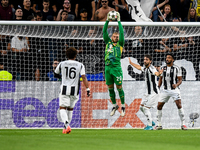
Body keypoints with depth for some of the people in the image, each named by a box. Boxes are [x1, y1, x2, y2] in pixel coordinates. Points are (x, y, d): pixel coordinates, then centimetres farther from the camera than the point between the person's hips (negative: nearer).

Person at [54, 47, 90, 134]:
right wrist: (88, 89, -11)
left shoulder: (62, 64, 4)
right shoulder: (80, 65, 2)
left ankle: (67, 125, -27)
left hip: (64, 89, -2)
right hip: (75, 90, 2)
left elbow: (55, 74, 19)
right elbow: (84, 77, -9)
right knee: (70, 108, 18)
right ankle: (66, 127, 24)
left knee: (62, 108, -3)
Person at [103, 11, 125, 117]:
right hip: (107, 67, 3)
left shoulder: (120, 44, 7)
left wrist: (119, 21, 0)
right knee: (110, 88, 8)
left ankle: (123, 106, 9)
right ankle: (114, 106, 21)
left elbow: (122, 33, -1)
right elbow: (104, 32, 9)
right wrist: (107, 20, 3)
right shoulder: (108, 43, 14)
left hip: (116, 67, -3)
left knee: (119, 87, -1)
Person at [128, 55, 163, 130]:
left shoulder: (151, 69, -20)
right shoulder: (145, 68, 8)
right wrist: (131, 63, 45)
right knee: (142, 107, 14)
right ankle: (151, 122, 25)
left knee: (146, 108, -11)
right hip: (148, 92, 10)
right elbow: (139, 67, 31)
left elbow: (156, 73, -43)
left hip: (154, 92, -10)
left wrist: (159, 73, -67)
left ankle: (150, 126, -2)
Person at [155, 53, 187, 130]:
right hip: (165, 90, 4)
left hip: (174, 89, -4)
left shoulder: (177, 68, -5)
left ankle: (183, 124, -11)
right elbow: (160, 79, 17)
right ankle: (159, 125, 10)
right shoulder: (163, 68, 7)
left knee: (179, 105, -18)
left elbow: (180, 80, -4)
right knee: (159, 106, -1)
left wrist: (176, 84, -25)